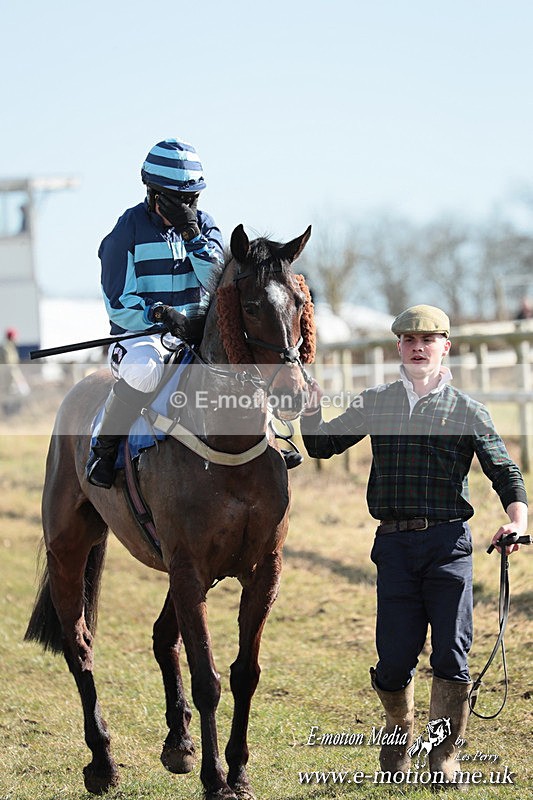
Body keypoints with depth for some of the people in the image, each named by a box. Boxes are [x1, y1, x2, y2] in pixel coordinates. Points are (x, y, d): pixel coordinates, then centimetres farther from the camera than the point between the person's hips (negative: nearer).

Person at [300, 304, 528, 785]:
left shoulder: (468, 411, 7)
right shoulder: (375, 404, 13)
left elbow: (504, 471, 2)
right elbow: (322, 446, 17)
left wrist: (517, 519, -16)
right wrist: (311, 409, -3)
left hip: (449, 542, -1)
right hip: (394, 543, 1)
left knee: (451, 655, -4)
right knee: (395, 658, 0)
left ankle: (444, 758, 9)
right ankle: (399, 731, 29)